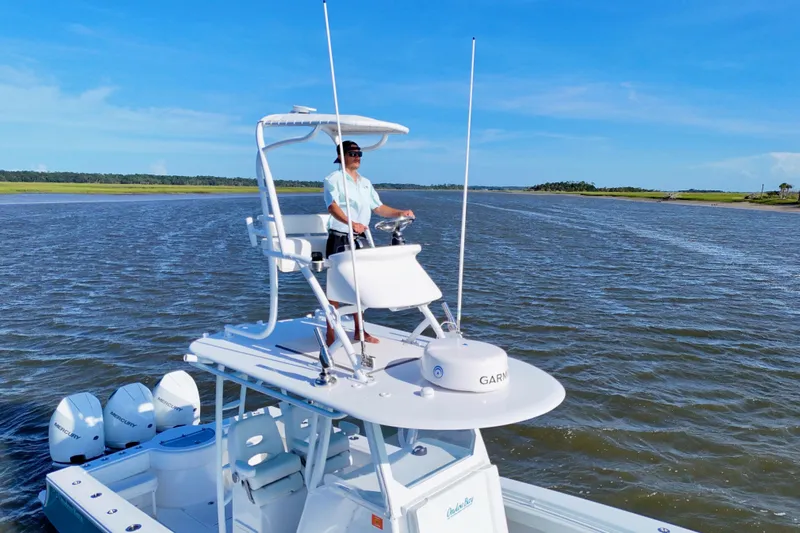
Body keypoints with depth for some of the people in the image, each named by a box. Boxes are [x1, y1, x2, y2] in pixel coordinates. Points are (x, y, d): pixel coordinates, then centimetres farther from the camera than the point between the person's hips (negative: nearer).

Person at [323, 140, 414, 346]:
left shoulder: (365, 182, 18)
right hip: (340, 238, -6)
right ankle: (330, 333, 3)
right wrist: (350, 223, -38)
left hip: (360, 238, 7)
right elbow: (332, 205, -20)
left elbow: (378, 207, 17)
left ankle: (359, 331, 21)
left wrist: (400, 213, 0)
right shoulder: (334, 178, -4)